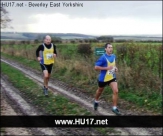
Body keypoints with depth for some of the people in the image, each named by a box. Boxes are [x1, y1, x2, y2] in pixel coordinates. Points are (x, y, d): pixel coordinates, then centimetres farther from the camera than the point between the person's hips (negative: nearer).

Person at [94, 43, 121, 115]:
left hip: (112, 77, 4)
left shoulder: (114, 56, -1)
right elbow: (96, 67, -22)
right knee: (100, 91, 19)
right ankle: (96, 101, 49)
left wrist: (115, 67, -1)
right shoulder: (103, 57, -21)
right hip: (103, 78, -4)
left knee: (116, 91, -12)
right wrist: (106, 68, -28)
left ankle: (114, 108, -1)